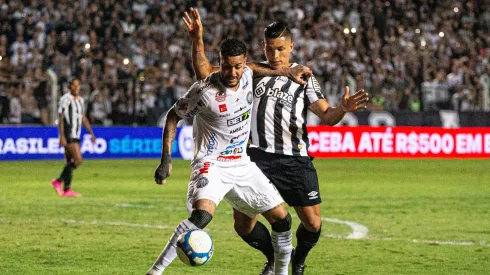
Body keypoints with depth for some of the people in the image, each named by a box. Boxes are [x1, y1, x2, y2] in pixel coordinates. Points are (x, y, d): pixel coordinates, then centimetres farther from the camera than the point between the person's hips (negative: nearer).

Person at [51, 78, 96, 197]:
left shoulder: (80, 100, 15)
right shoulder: (65, 99, -10)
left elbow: (84, 119, 22)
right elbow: (60, 118, -13)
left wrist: (91, 133, 17)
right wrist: (62, 137, -19)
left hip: (76, 135, 8)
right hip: (68, 135, -8)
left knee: (70, 162, 7)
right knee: (78, 160, -15)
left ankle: (66, 189, 9)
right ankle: (58, 181, -6)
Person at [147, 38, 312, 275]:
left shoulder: (246, 75, -3)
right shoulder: (204, 91, -21)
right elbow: (173, 116, -8)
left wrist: (288, 72, 24)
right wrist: (166, 160, -12)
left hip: (242, 164, 7)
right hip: (211, 164, -7)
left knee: (282, 219, 7)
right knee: (202, 215, -33)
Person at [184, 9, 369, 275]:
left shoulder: (303, 77, 6)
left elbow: (326, 115, -4)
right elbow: (205, 73, 9)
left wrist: (343, 108, -26)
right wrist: (197, 40, -5)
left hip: (296, 160, -1)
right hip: (258, 158, 1)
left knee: (313, 223, -4)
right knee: (243, 225, -4)